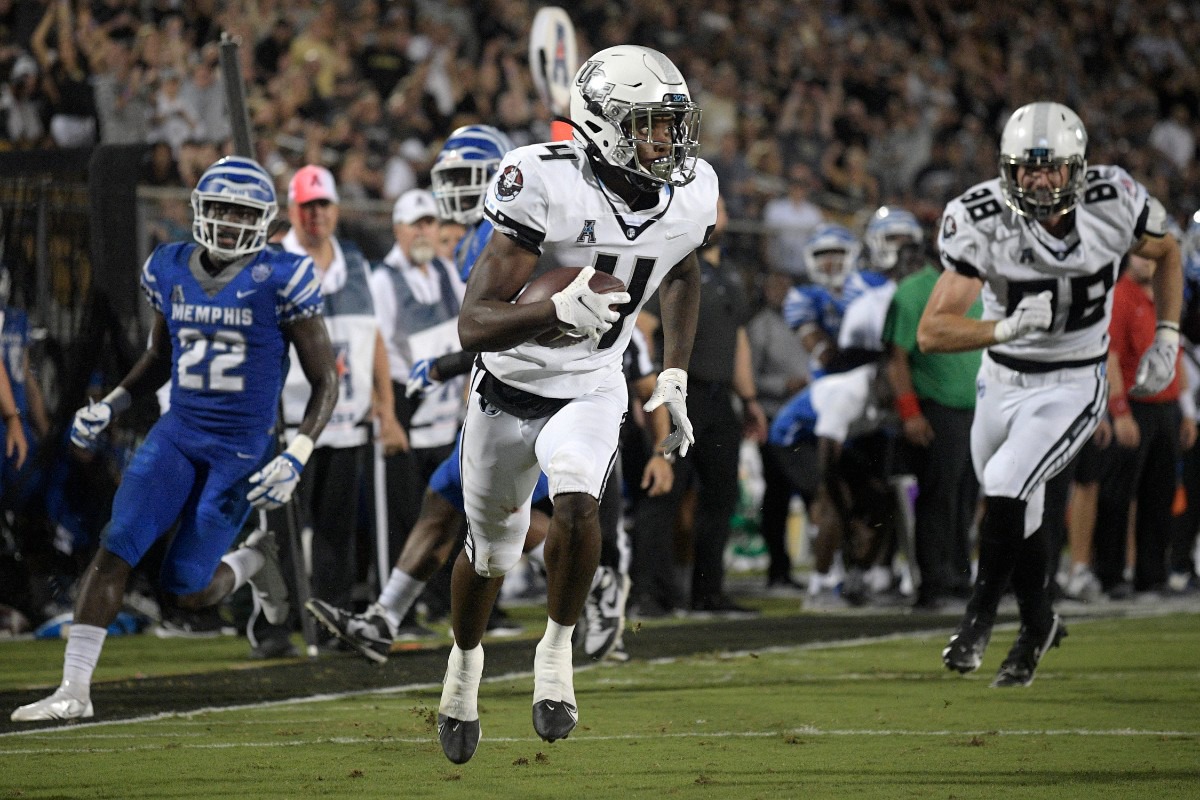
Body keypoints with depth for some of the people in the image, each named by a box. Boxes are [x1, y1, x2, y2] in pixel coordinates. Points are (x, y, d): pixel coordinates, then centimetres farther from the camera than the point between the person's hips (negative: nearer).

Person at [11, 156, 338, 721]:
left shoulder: (279, 281, -11)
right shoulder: (169, 272, 4)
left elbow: (325, 382, -6)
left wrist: (296, 458, -17)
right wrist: (109, 407, 10)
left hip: (241, 451, -4)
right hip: (177, 435, 4)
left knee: (187, 589, -4)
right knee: (114, 551, -11)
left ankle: (255, 559, 29)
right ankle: (74, 690, -6)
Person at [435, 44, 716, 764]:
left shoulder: (689, 196, -11)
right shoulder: (546, 187, -28)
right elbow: (474, 325, -32)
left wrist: (675, 376, 11)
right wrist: (560, 310, -48)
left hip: (591, 389, 2)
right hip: (510, 388, -2)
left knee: (578, 507, -28)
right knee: (491, 554, 15)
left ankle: (558, 649, -5)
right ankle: (466, 660, 46)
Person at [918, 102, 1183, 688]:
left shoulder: (1113, 204, -18)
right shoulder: (981, 222, -22)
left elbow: (1168, 253, 6)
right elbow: (931, 332, -26)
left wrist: (1166, 341, -2)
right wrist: (1007, 328, -41)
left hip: (1072, 387, -2)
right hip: (1001, 381, 2)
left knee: (1004, 488, -22)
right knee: (1018, 514, 17)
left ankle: (978, 619, -3)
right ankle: (1038, 623, 44)